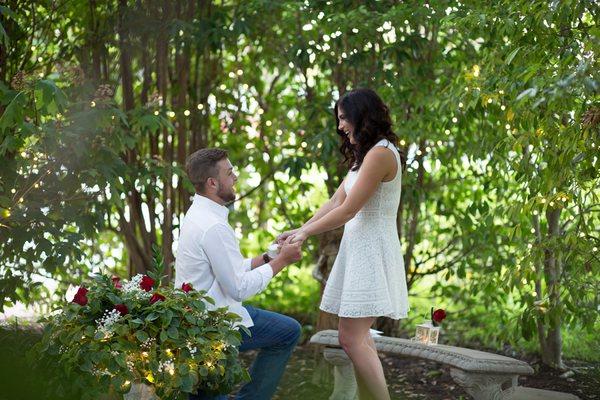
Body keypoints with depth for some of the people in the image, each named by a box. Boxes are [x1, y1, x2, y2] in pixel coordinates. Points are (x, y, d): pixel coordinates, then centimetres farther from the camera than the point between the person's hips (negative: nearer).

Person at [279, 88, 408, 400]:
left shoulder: (380, 154, -14)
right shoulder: (364, 155, 17)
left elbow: (347, 210, -16)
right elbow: (334, 203, 15)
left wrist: (306, 233, -7)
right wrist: (300, 230, 8)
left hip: (372, 249, -10)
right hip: (358, 247, 10)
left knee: (351, 337, -14)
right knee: (358, 336, 9)